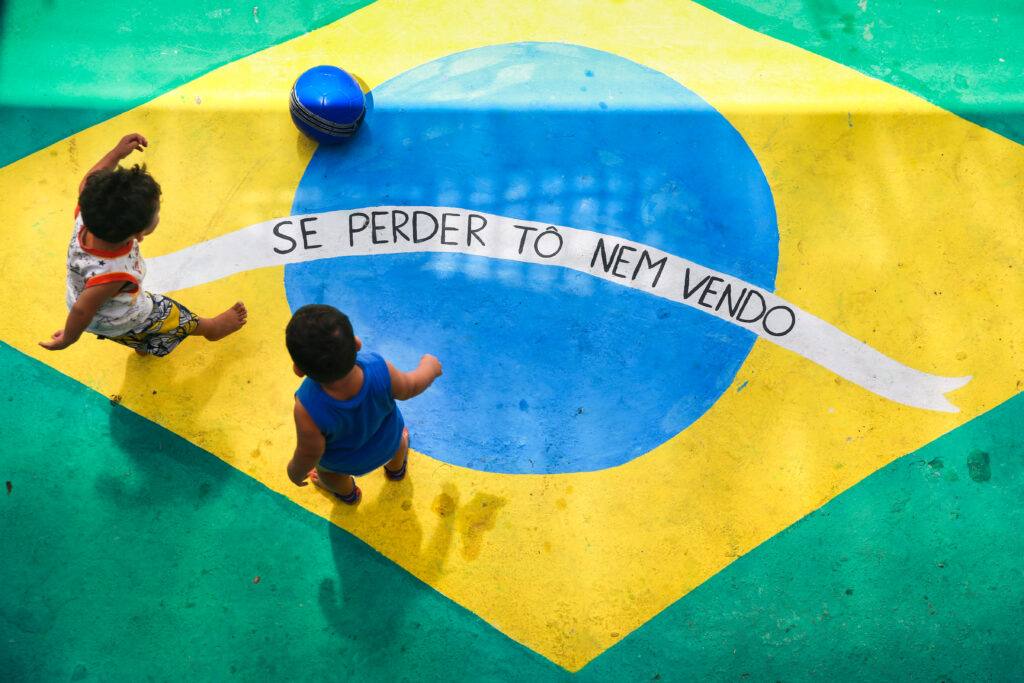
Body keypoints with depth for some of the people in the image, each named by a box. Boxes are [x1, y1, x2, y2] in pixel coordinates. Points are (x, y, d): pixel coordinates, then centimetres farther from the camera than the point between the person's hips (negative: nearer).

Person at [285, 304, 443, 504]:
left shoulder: (309, 410, -45)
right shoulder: (379, 370, -41)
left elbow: (309, 454, -25)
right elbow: (409, 388, -18)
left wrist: (296, 471, -2)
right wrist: (429, 368, 4)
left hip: (343, 460, -1)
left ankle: (346, 492, 66)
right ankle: (396, 468, 69)